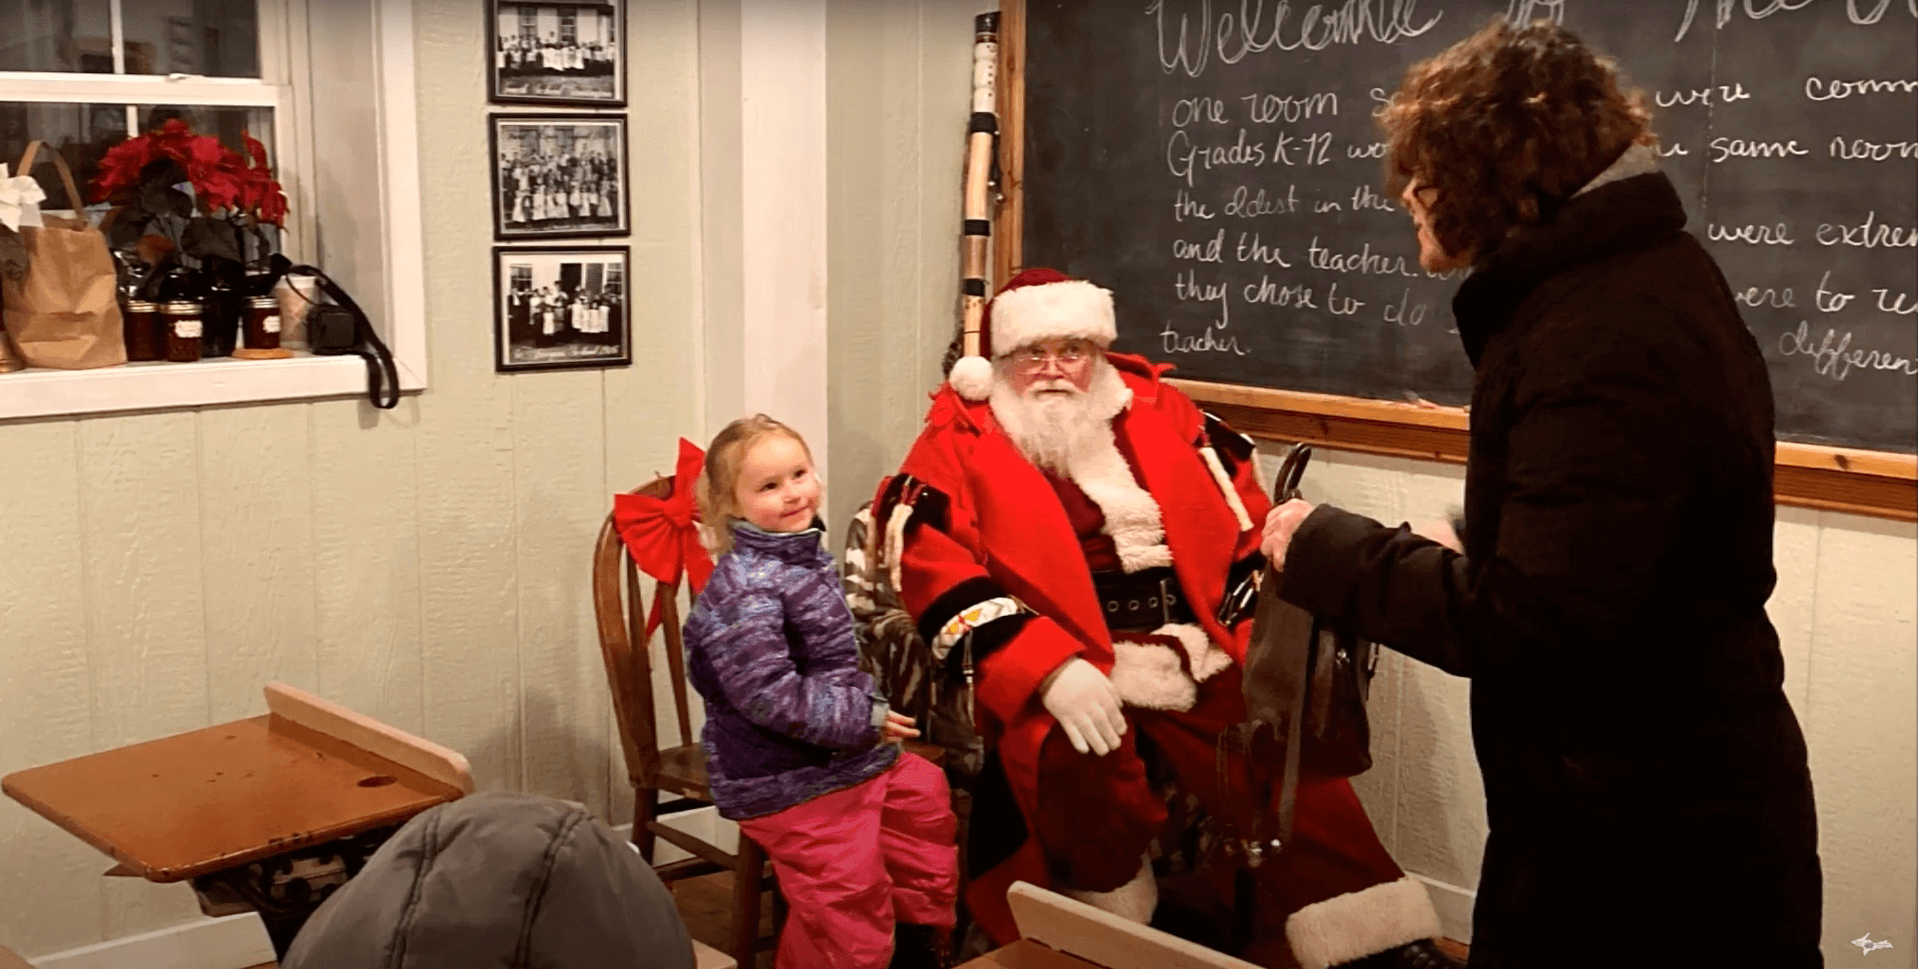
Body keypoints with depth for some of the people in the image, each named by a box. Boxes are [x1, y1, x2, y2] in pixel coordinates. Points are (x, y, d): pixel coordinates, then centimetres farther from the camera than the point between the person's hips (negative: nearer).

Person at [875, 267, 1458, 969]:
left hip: (1202, 654, 4)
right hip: (1068, 669, -4)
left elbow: (1243, 521, 17)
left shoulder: (1159, 413, 13)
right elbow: (935, 570, -12)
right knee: (1078, 758, -32)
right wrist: (1051, 669, -24)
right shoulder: (961, 444, 1)